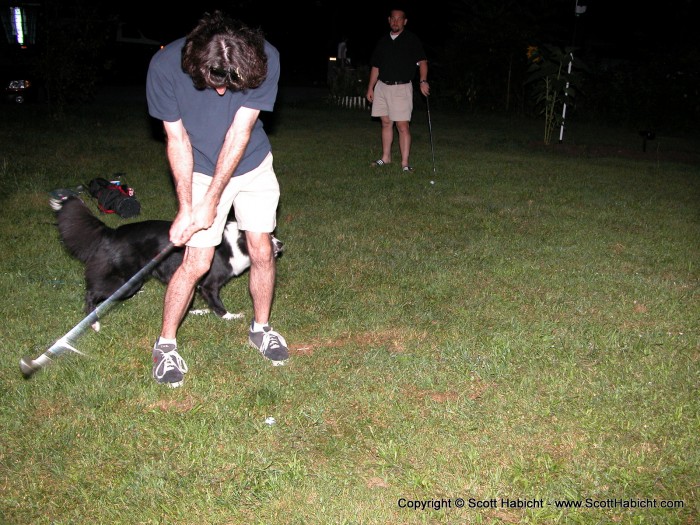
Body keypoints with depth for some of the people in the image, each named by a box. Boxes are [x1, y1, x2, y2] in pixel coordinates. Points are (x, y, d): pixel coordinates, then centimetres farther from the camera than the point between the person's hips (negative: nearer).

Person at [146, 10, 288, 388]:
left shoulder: (265, 59, -25)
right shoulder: (166, 66, -25)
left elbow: (239, 133, -22)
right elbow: (177, 139, -16)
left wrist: (211, 201, -21)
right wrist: (185, 208, -18)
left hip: (254, 166, 2)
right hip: (201, 171, -2)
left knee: (261, 252, 4)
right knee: (196, 263, -5)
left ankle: (261, 328, 27)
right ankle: (165, 344, 13)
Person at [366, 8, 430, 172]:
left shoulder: (412, 40, 0)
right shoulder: (383, 41, 14)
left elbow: (422, 61, -8)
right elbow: (375, 66, 17)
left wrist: (423, 81, -23)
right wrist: (370, 87, 11)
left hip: (401, 88, -5)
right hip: (382, 86, 5)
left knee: (403, 125, -9)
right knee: (386, 123, 10)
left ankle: (405, 162, -8)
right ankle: (386, 157, 19)